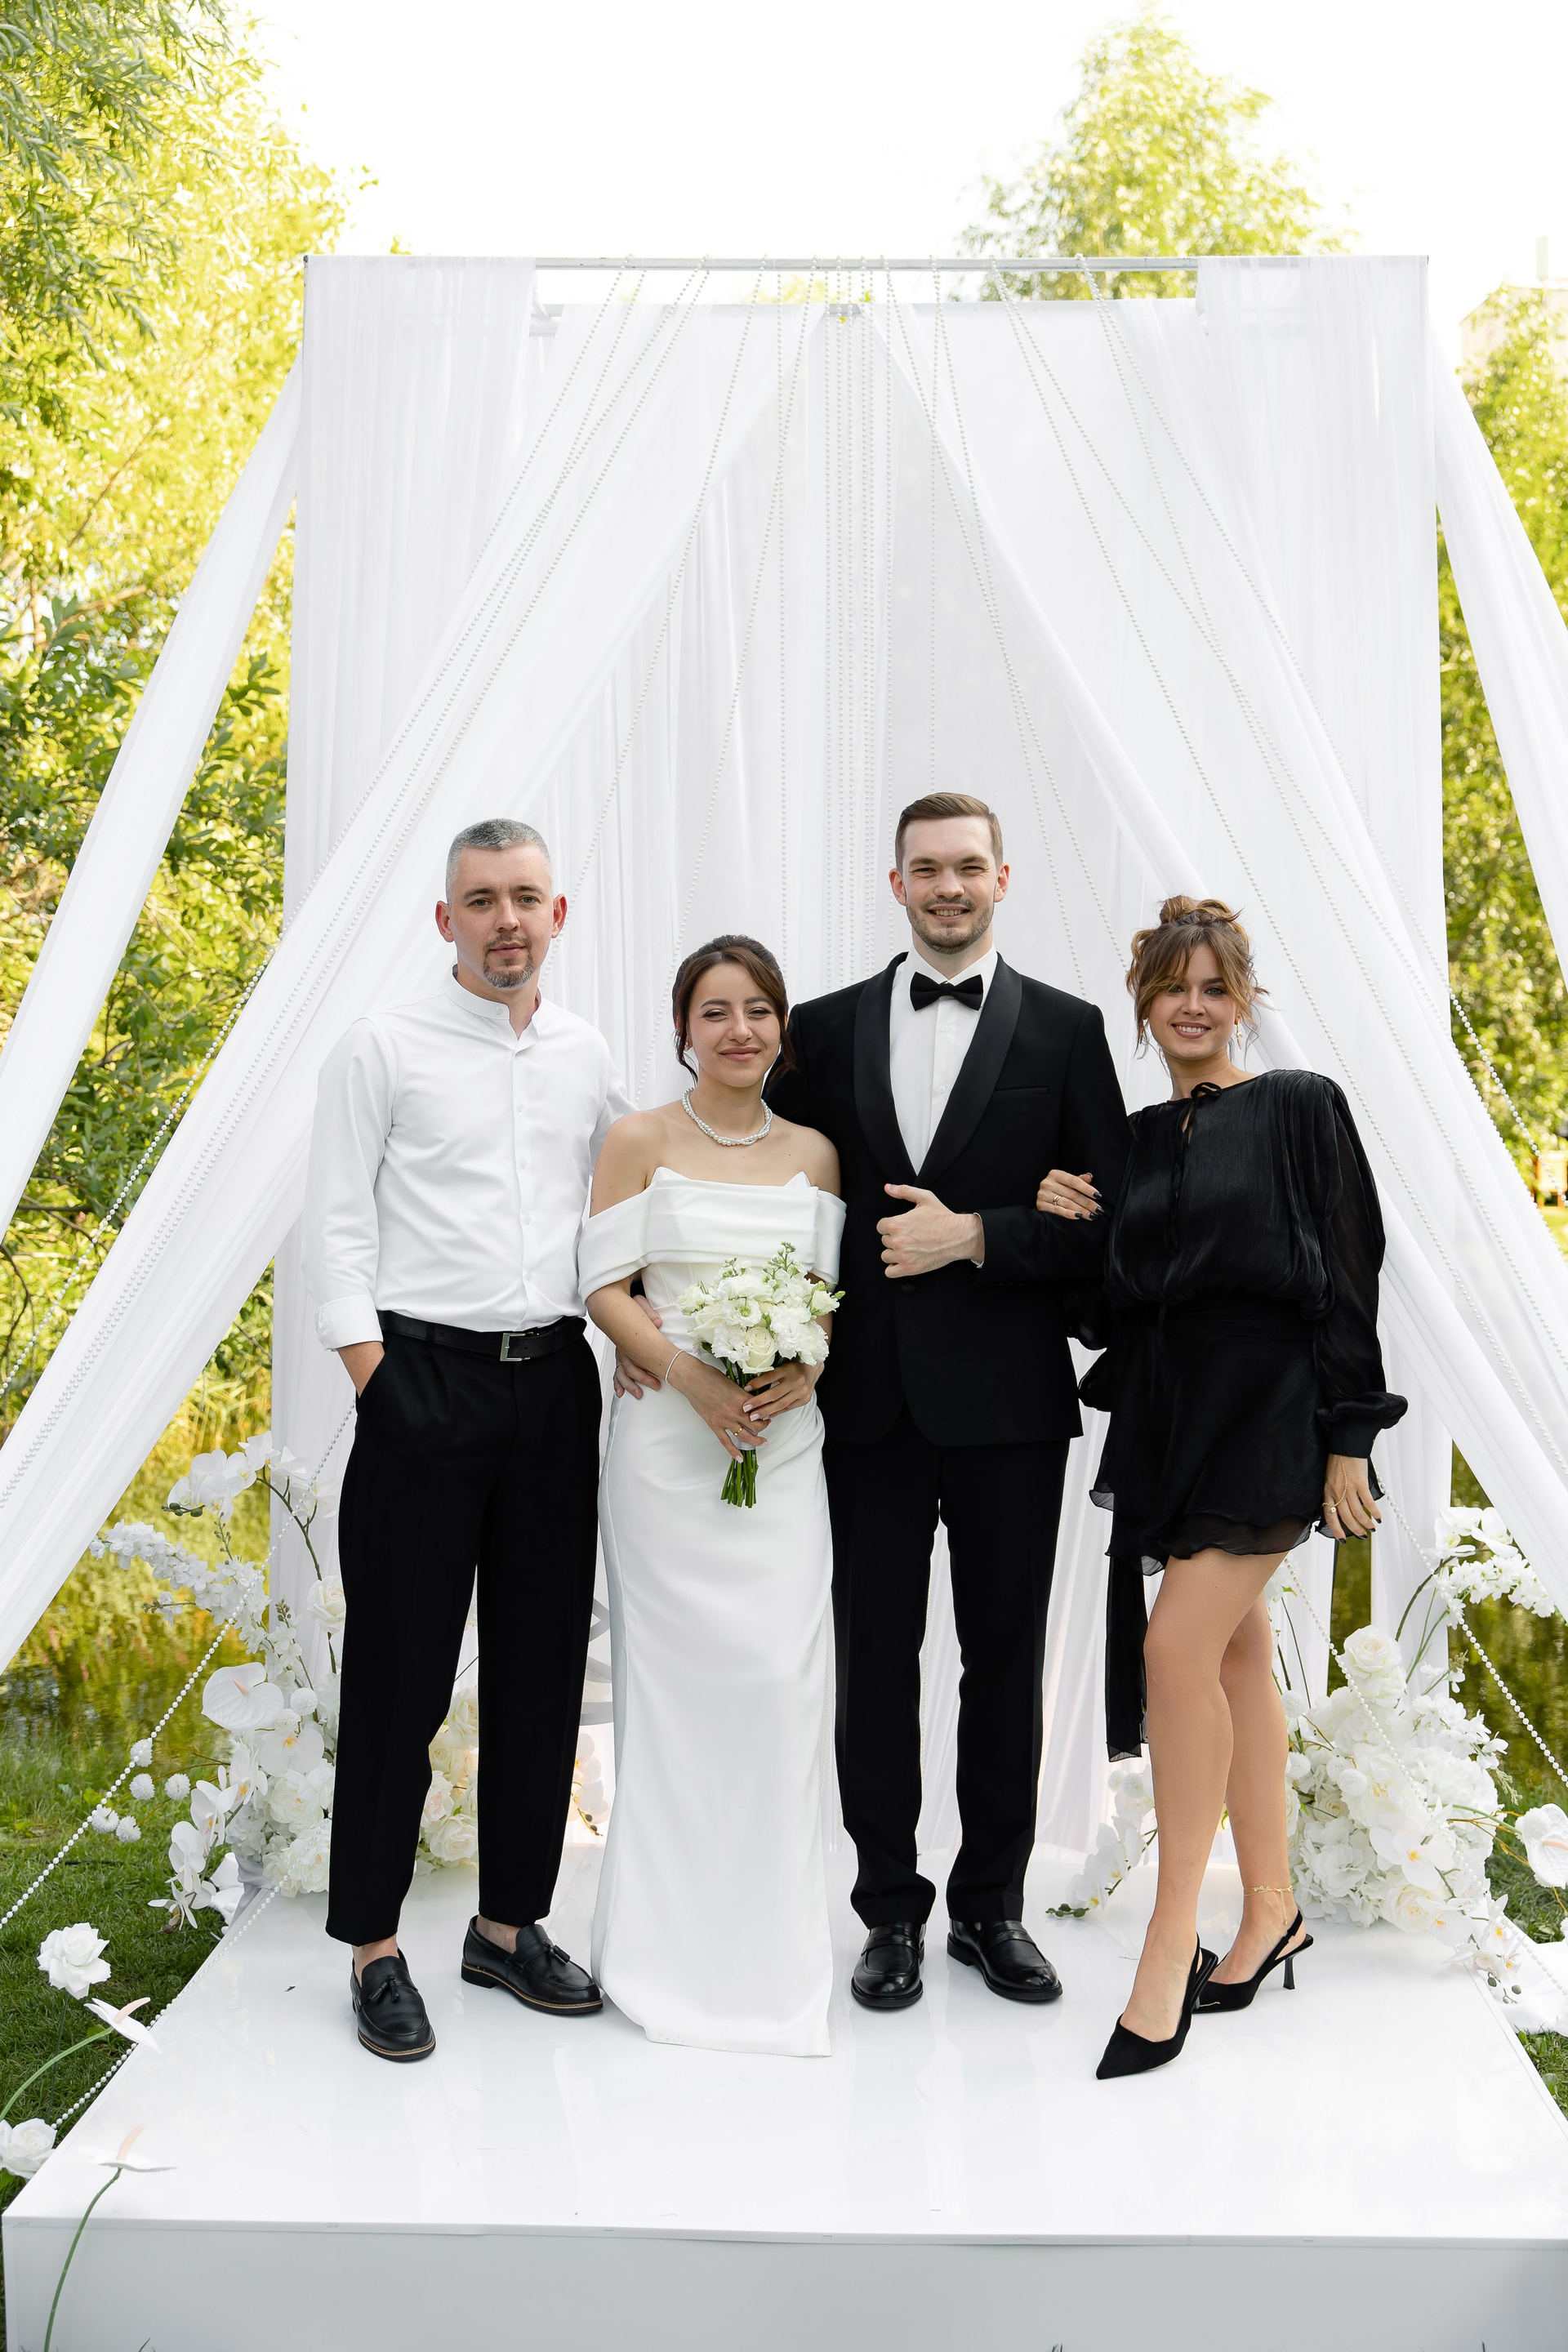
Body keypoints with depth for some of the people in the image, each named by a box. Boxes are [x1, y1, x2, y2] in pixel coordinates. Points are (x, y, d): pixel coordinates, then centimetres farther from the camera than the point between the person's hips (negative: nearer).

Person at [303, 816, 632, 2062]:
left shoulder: (588, 1056, 11)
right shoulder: (385, 1047, -1)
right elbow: (337, 1227, -4)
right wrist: (377, 1384, -10)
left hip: (556, 1378, 5)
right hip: (425, 1376, -4)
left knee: (544, 1659, 10)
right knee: (401, 1666, 1)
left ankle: (512, 1921, 25)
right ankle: (373, 1945, 16)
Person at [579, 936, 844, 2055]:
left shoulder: (815, 1152, 9)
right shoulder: (640, 1140, 1)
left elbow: (839, 1291, 10)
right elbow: (607, 1286, -3)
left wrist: (808, 1371, -9)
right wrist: (693, 1376, -16)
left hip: (785, 1441, 2)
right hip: (666, 1434, -2)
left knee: (781, 1671, -2)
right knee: (676, 1671, 0)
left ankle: (771, 1944, 14)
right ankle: (672, 1948, 14)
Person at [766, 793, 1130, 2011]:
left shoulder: (1065, 1030, 2)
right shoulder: (826, 1029, 7)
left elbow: (1110, 1219, -3)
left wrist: (973, 1236, -14)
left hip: (1008, 1402, -1)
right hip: (870, 1396, 1)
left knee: (1007, 1661, 10)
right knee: (875, 1660, 8)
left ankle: (993, 1907, 27)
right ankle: (892, 1912, 24)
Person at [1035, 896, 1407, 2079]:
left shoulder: (1301, 1106, -3)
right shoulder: (1134, 1139, 12)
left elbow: (1347, 1275, -7)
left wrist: (1349, 1438, -11)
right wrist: (1067, 1224, -4)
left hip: (1270, 1413, -6)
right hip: (1168, 1415, 6)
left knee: (1180, 1646, -16)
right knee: (1238, 1658, 12)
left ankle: (1172, 1941, -6)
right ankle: (1271, 1912, 24)